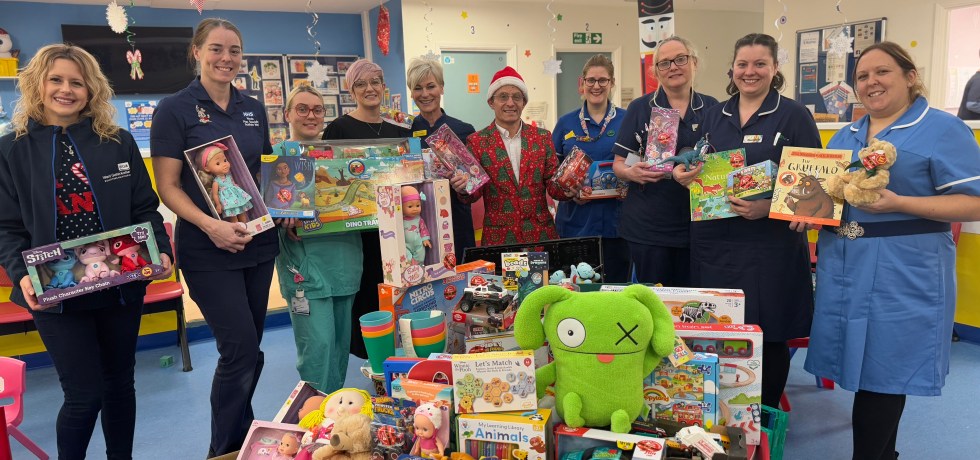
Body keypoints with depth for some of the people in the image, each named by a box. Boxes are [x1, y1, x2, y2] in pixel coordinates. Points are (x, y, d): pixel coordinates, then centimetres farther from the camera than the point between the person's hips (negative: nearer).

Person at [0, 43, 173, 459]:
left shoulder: (118, 142, 3)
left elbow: (145, 209, 4)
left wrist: (162, 252, -12)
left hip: (121, 286, 2)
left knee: (120, 382, 15)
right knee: (84, 394, 1)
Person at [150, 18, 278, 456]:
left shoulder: (253, 109, 10)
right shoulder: (175, 109, -5)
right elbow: (169, 188, -9)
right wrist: (210, 225, -24)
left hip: (258, 242, 5)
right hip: (208, 250, -5)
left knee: (249, 350, 13)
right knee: (240, 349, -7)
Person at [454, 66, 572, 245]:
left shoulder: (543, 137, 6)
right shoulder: (477, 141, 0)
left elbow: (553, 184, 5)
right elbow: (474, 193, -1)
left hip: (541, 232, 2)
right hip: (498, 236, -2)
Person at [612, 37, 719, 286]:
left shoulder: (711, 108, 7)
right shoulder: (640, 108, 1)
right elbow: (619, 163, 0)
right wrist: (632, 172, -22)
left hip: (698, 223, 2)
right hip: (648, 225, -2)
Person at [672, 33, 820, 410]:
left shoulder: (794, 115, -2)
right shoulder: (714, 115, 12)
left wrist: (769, 206, -21)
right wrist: (683, 173, -3)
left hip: (769, 241, -4)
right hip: (714, 240, 4)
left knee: (768, 334, 4)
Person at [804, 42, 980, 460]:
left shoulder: (943, 129, -4)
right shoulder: (846, 136, 16)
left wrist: (898, 203, -23)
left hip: (902, 275, -6)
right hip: (845, 269, 6)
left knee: (883, 370, -1)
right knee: (861, 367, 12)